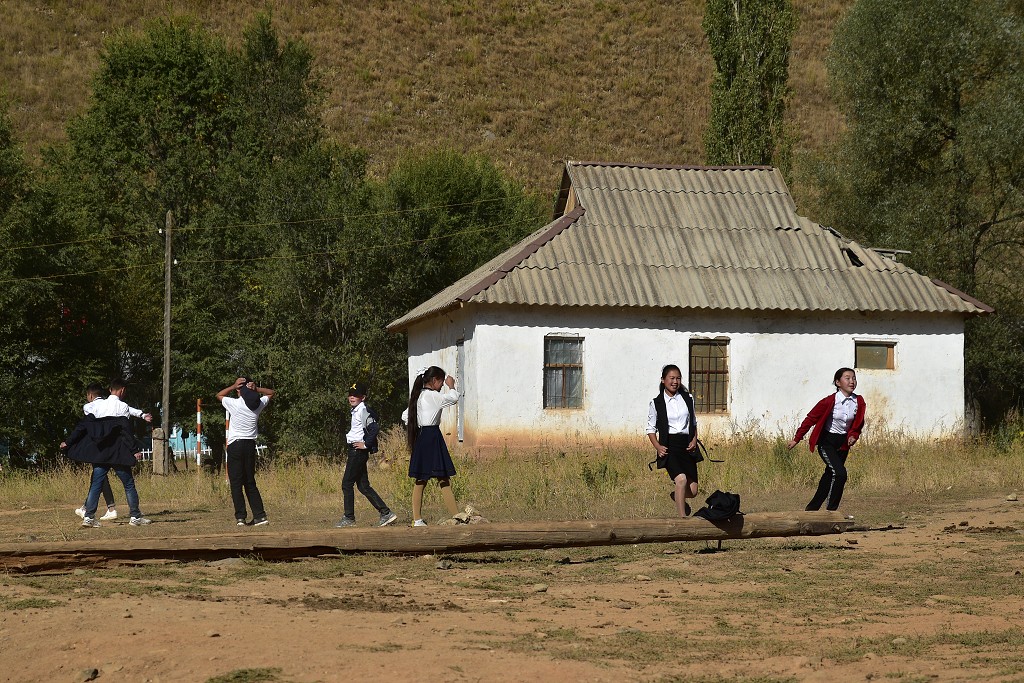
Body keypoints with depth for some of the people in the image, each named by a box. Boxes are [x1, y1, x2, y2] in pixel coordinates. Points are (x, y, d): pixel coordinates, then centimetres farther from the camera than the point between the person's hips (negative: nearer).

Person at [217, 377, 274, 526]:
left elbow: (219, 395, 13)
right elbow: (271, 393, 21)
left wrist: (234, 385, 6)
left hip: (235, 445, -4)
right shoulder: (258, 404, 2)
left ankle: (240, 517, -10)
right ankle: (260, 515, 2)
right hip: (251, 446, 4)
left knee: (236, 483, -2)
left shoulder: (234, 403, -7)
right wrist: (256, 389, 4)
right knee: (250, 483, 10)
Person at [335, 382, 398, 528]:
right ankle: (386, 513, 7)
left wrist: (366, 444, -19)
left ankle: (349, 518, -1)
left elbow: (375, 428, -24)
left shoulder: (363, 410, -12)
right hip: (355, 451, 10)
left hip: (358, 451, -10)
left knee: (346, 483, -6)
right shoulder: (356, 411, 18)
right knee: (363, 486, 8)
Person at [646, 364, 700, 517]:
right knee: (681, 479, -28)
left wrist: (694, 440, 3)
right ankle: (683, 519, -21)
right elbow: (651, 428, 6)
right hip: (669, 446, -4)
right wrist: (657, 446, -10)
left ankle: (676, 496, 38)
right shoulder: (656, 403, 1)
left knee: (692, 491, 2)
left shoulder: (688, 399, 9)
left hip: (686, 446, 4)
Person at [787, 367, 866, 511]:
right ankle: (831, 510, -12)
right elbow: (811, 419, -10)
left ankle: (812, 508, 29)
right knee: (840, 473, -21)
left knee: (830, 476, 14)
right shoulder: (829, 401, -19)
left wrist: (853, 436, -10)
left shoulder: (858, 402, -6)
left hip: (843, 444, 6)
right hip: (827, 442, -6)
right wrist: (796, 439, -5)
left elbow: (858, 424, 10)